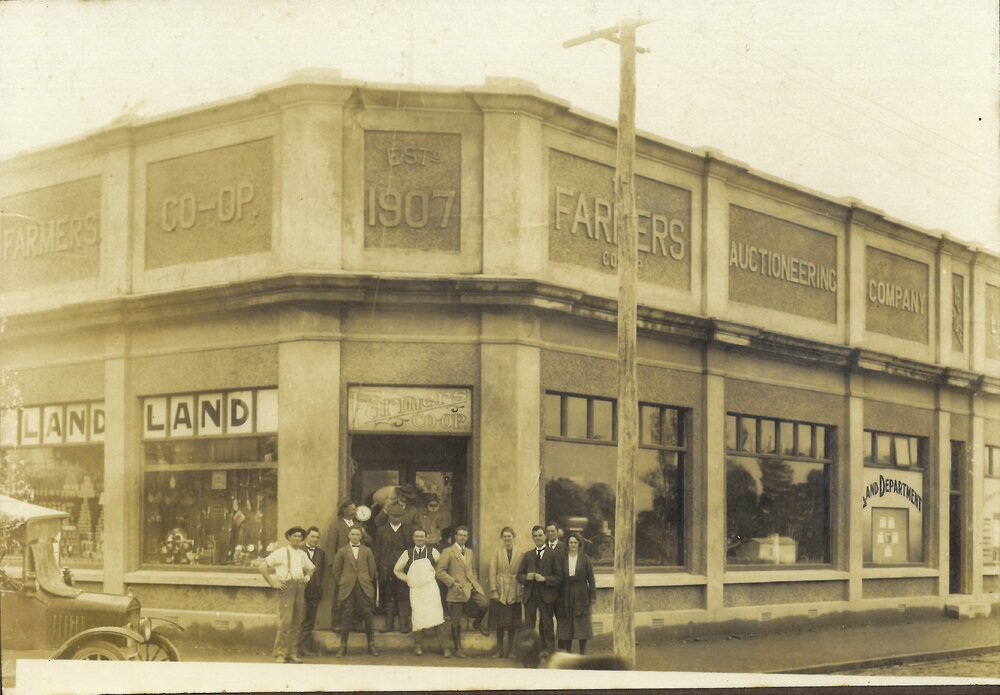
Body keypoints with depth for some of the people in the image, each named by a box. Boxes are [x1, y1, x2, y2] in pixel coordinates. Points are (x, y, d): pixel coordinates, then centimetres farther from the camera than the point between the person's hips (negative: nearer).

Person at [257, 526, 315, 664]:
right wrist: (272, 582, -8)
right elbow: (262, 567, -4)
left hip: (300, 587, 6)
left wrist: (307, 576, 14)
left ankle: (293, 654, 12)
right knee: (285, 622, -11)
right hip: (286, 587, -6)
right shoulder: (281, 552, 0)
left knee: (297, 623, 5)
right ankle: (280, 654, -4)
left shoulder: (302, 554, 16)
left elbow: (310, 568, 34)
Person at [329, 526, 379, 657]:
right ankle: (343, 646, 4)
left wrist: (368, 582, 6)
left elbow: (372, 570, 11)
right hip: (347, 589, -1)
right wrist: (341, 584, 4)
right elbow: (336, 570, 8)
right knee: (346, 617, -1)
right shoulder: (342, 552, 8)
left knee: (367, 617, 0)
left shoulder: (367, 551, 10)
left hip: (364, 588, 1)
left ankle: (371, 646, 7)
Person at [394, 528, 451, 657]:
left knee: (437, 617, -7)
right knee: (418, 617, -1)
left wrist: (436, 576, 4)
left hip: (431, 588, -1)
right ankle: (418, 646, 12)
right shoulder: (408, 553, 6)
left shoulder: (432, 552, 3)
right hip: (415, 589, 1)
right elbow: (397, 570, 17)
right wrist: (408, 580, 8)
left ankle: (444, 647, -5)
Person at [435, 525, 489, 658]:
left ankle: (478, 622, 6)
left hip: (472, 587, 4)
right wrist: (453, 583, -15)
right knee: (456, 622, 1)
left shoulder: (470, 553, 19)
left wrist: (475, 583, 11)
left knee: (484, 603, -24)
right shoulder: (448, 552, -1)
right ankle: (458, 648, 15)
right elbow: (440, 571, -7)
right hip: (457, 590, -4)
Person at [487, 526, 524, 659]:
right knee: (499, 622, 2)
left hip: (514, 593, 0)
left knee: (513, 623, 5)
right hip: (500, 592, 0)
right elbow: (492, 572, -1)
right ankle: (499, 649, 11)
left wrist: (522, 590, -4)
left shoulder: (520, 554, 3)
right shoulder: (497, 553, 2)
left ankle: (510, 649, 15)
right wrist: (494, 589, -8)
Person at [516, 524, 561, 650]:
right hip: (530, 595, 3)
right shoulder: (527, 555, 15)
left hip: (546, 596, -3)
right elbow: (519, 575, 14)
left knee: (547, 625, -1)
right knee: (528, 625, 2)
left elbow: (559, 577, -3)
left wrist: (544, 578, -15)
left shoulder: (552, 554, 2)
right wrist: (526, 577, -8)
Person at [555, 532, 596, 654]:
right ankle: (568, 652, 11)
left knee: (582, 624, 0)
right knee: (566, 624, 3)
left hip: (581, 596, -1)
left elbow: (591, 579, 1)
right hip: (566, 596, 1)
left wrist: (593, 596, -5)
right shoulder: (561, 559, 5)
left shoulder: (585, 559, 2)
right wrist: (556, 596, -1)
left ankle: (583, 652, 7)